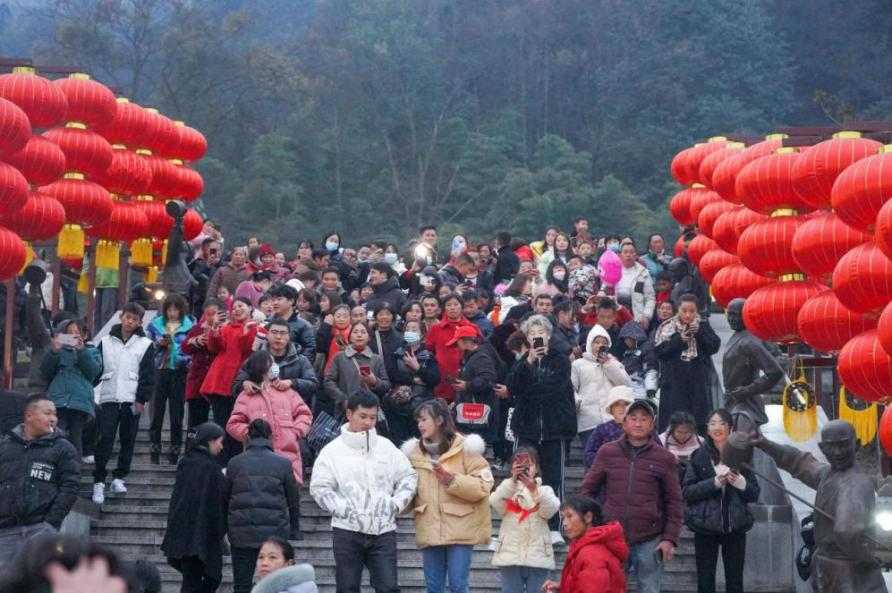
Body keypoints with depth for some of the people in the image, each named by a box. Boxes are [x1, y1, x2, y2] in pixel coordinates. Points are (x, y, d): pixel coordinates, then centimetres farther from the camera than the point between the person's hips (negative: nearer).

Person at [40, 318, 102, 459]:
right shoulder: (60, 351, 21)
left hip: (80, 402, 0)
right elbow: (45, 372, 7)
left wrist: (82, 350, -10)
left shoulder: (92, 352, 19)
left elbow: (93, 371, -1)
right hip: (58, 401, 0)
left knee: (75, 439, 0)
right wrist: (54, 351, -6)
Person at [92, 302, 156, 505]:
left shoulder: (145, 345, 5)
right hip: (108, 399, 0)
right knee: (105, 440, -5)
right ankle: (99, 481, -2)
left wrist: (141, 399, -7)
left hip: (131, 400, 0)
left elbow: (148, 375, 0)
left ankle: (119, 477, 14)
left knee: (127, 440, 4)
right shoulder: (106, 342, 11)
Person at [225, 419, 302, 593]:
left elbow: (225, 499, 7)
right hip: (275, 533, -1)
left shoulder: (234, 463, 4)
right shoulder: (283, 464, 1)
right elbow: (294, 502, 5)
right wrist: (294, 532, 14)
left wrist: (227, 529, 15)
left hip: (242, 534, 1)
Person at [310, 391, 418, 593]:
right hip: (347, 531, -2)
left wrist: (396, 504, -3)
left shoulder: (386, 447, 9)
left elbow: (408, 476, 12)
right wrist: (344, 510, -15)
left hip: (383, 530, 2)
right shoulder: (333, 450, 0)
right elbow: (319, 487, -6)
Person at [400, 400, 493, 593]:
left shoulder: (464, 448, -2)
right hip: (430, 529, 4)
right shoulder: (415, 452, 12)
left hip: (459, 529, -4)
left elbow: (483, 486, -8)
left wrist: (452, 480, -18)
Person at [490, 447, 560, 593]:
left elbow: (550, 510, -10)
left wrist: (534, 488, -27)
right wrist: (513, 481, -25)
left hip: (538, 556, 0)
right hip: (510, 555, 0)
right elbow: (495, 504, -12)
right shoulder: (507, 488, 10)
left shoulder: (545, 490, 10)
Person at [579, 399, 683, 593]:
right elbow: (588, 489, 10)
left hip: (649, 542, -1)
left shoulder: (664, 458, 3)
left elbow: (673, 502, 4)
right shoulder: (607, 452, 5)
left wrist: (670, 539, -3)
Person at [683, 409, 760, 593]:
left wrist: (740, 482, -15)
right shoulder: (699, 457, 3)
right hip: (705, 527, -1)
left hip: (735, 527, 1)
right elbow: (688, 492, -4)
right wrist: (715, 483, -17)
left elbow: (754, 494, 5)